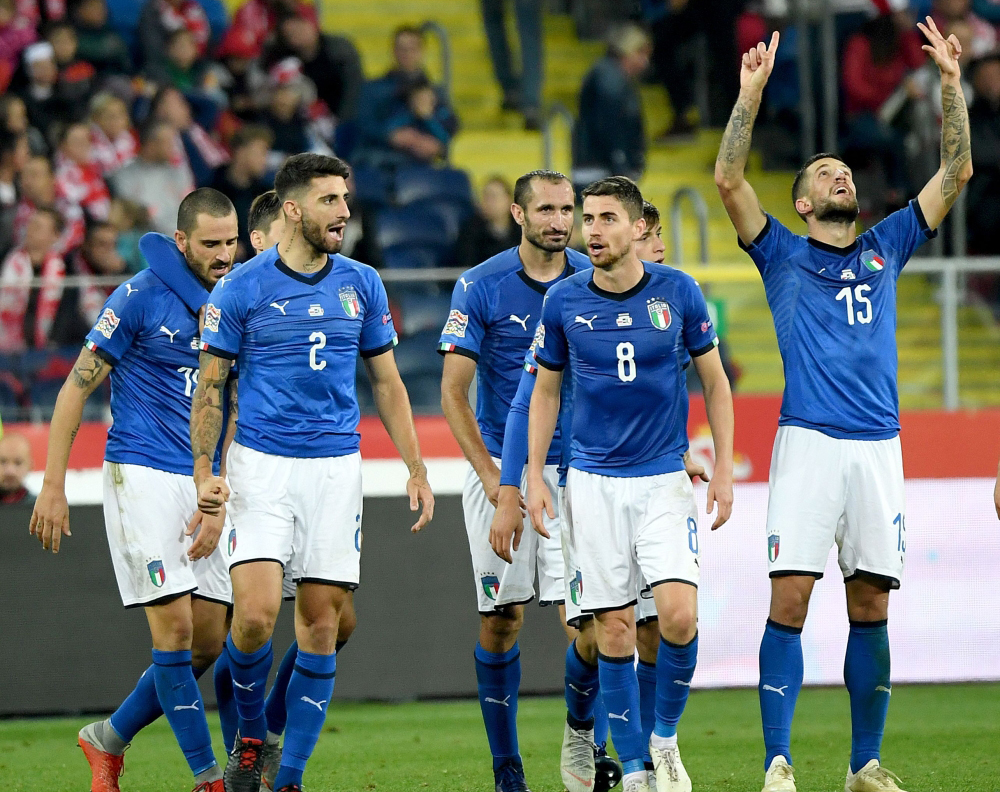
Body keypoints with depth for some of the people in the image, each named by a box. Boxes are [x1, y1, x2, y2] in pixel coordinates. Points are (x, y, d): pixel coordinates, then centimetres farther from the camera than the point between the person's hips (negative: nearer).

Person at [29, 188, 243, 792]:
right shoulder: (140, 298, -7)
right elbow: (77, 389, -4)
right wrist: (53, 487, -9)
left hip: (205, 485, 6)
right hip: (143, 475, -6)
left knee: (208, 641, 4)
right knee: (175, 629, -12)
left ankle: (109, 738, 22)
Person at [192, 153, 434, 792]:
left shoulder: (362, 284, 6)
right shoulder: (242, 289, -3)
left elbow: (387, 383, 14)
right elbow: (210, 387, 2)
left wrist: (416, 469, 9)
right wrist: (204, 473, -7)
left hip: (336, 468, 3)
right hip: (262, 466, -3)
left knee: (322, 624, 1)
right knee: (255, 613, -16)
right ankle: (251, 735, 11)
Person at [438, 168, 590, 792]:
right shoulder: (481, 287, -5)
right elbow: (453, 392, -4)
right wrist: (491, 475, -12)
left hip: (576, 471, 1)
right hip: (503, 470, -1)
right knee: (502, 619, 2)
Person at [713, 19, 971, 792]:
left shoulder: (886, 247, 18)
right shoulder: (785, 255, 10)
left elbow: (957, 172, 15)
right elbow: (729, 178, -3)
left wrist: (952, 83, 7)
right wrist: (752, 91, -9)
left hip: (879, 446, 3)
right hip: (809, 443, -3)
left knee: (872, 609, 5)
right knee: (789, 603, -9)